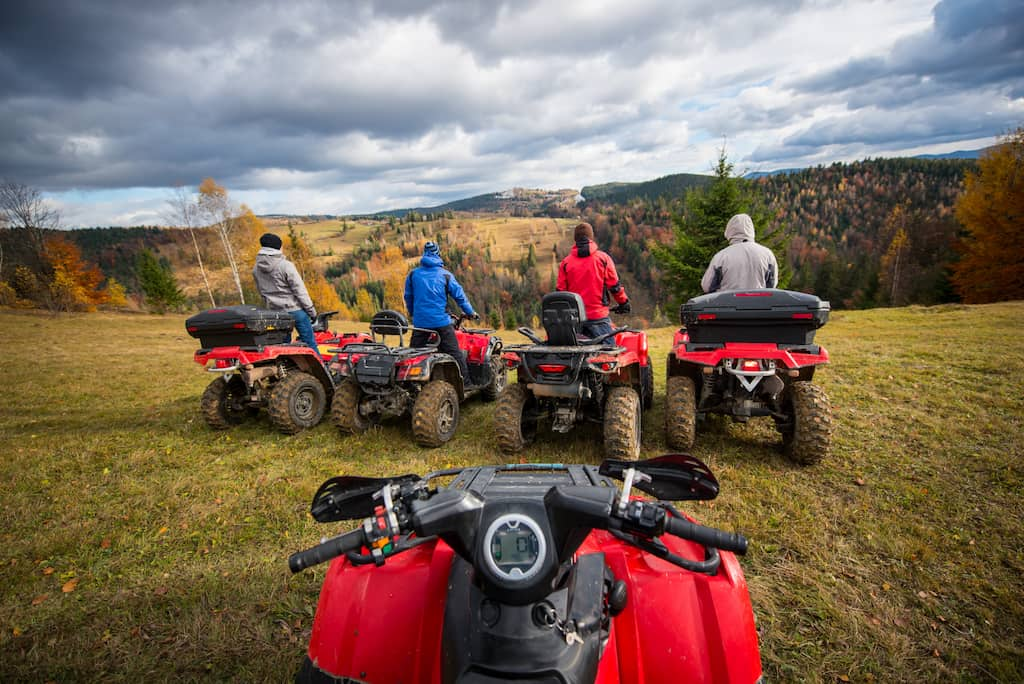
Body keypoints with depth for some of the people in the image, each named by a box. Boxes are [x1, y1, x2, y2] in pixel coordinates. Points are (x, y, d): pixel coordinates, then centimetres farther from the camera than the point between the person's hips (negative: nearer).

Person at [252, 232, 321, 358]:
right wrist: (311, 310, -7)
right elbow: (300, 291, -14)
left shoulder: (256, 269, 4)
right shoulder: (286, 266, -15)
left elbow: (262, 293, 13)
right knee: (309, 343, 1)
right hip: (295, 310, -6)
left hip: (275, 312, 6)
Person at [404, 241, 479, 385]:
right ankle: (466, 382, 4)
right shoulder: (445, 274, 0)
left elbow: (408, 297, 17)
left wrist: (412, 314, 33)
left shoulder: (413, 274, 6)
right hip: (442, 321, -2)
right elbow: (459, 296, 3)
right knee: (455, 354, 2)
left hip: (420, 322, 2)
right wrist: (471, 313, 16)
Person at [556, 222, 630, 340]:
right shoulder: (603, 258, -2)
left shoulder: (565, 263, 3)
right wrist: (623, 302, 18)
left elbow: (560, 290, 5)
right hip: (598, 316, -3)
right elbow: (614, 285, 1)